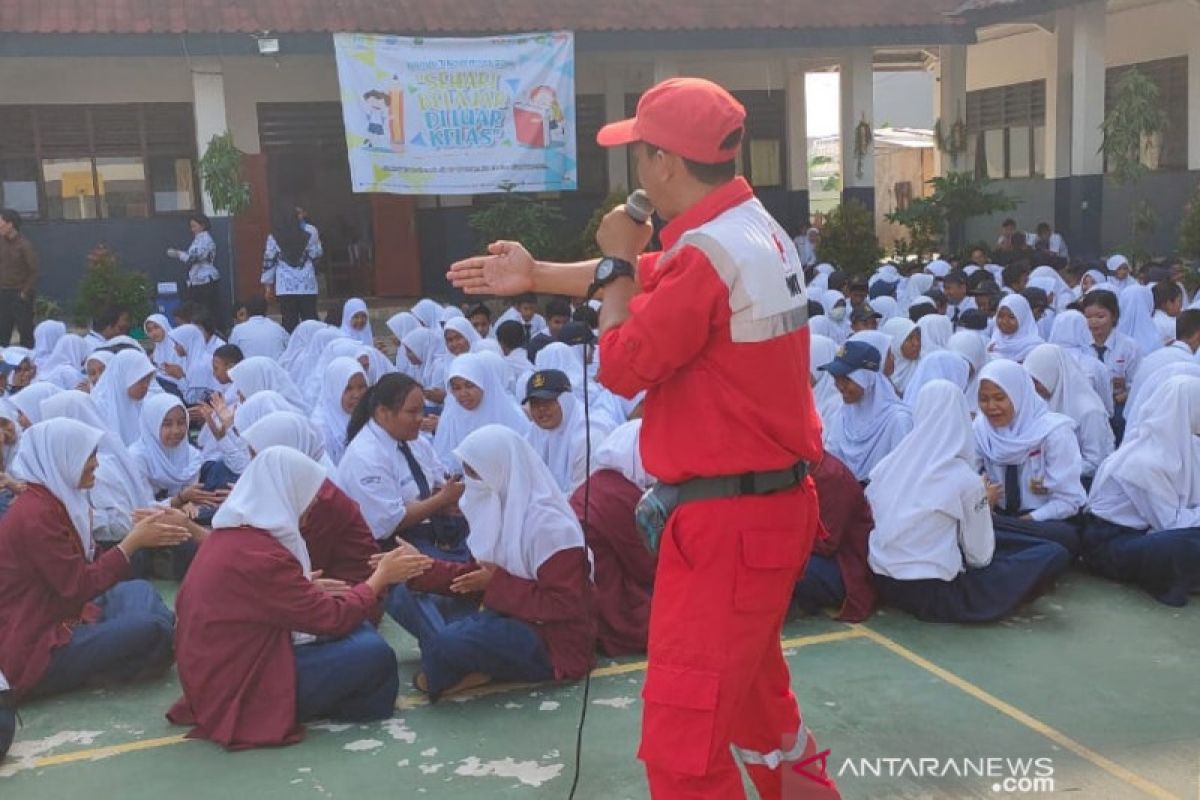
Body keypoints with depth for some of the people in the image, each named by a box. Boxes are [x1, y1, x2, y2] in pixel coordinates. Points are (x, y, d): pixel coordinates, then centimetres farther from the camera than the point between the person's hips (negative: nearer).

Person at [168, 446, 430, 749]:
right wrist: (381, 577, -3)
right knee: (374, 653, -13)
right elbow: (333, 618, -16)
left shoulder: (229, 536, 5)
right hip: (240, 692, -10)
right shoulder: (261, 556, -24)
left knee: (356, 631, 8)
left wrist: (310, 588, 13)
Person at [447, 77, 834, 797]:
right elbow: (655, 281, 22)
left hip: (728, 520, -10)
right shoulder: (755, 228, 9)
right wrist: (535, 276, 26)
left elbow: (623, 366, -14)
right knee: (752, 691, 27)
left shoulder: (707, 254, -23)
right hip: (774, 502, 11)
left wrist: (614, 261, 0)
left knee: (681, 742, -3)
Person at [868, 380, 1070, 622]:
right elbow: (980, 557, -6)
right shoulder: (966, 480, -13)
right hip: (934, 595, -6)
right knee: (1054, 555, 3)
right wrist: (984, 503, 13)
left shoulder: (886, 466, 1)